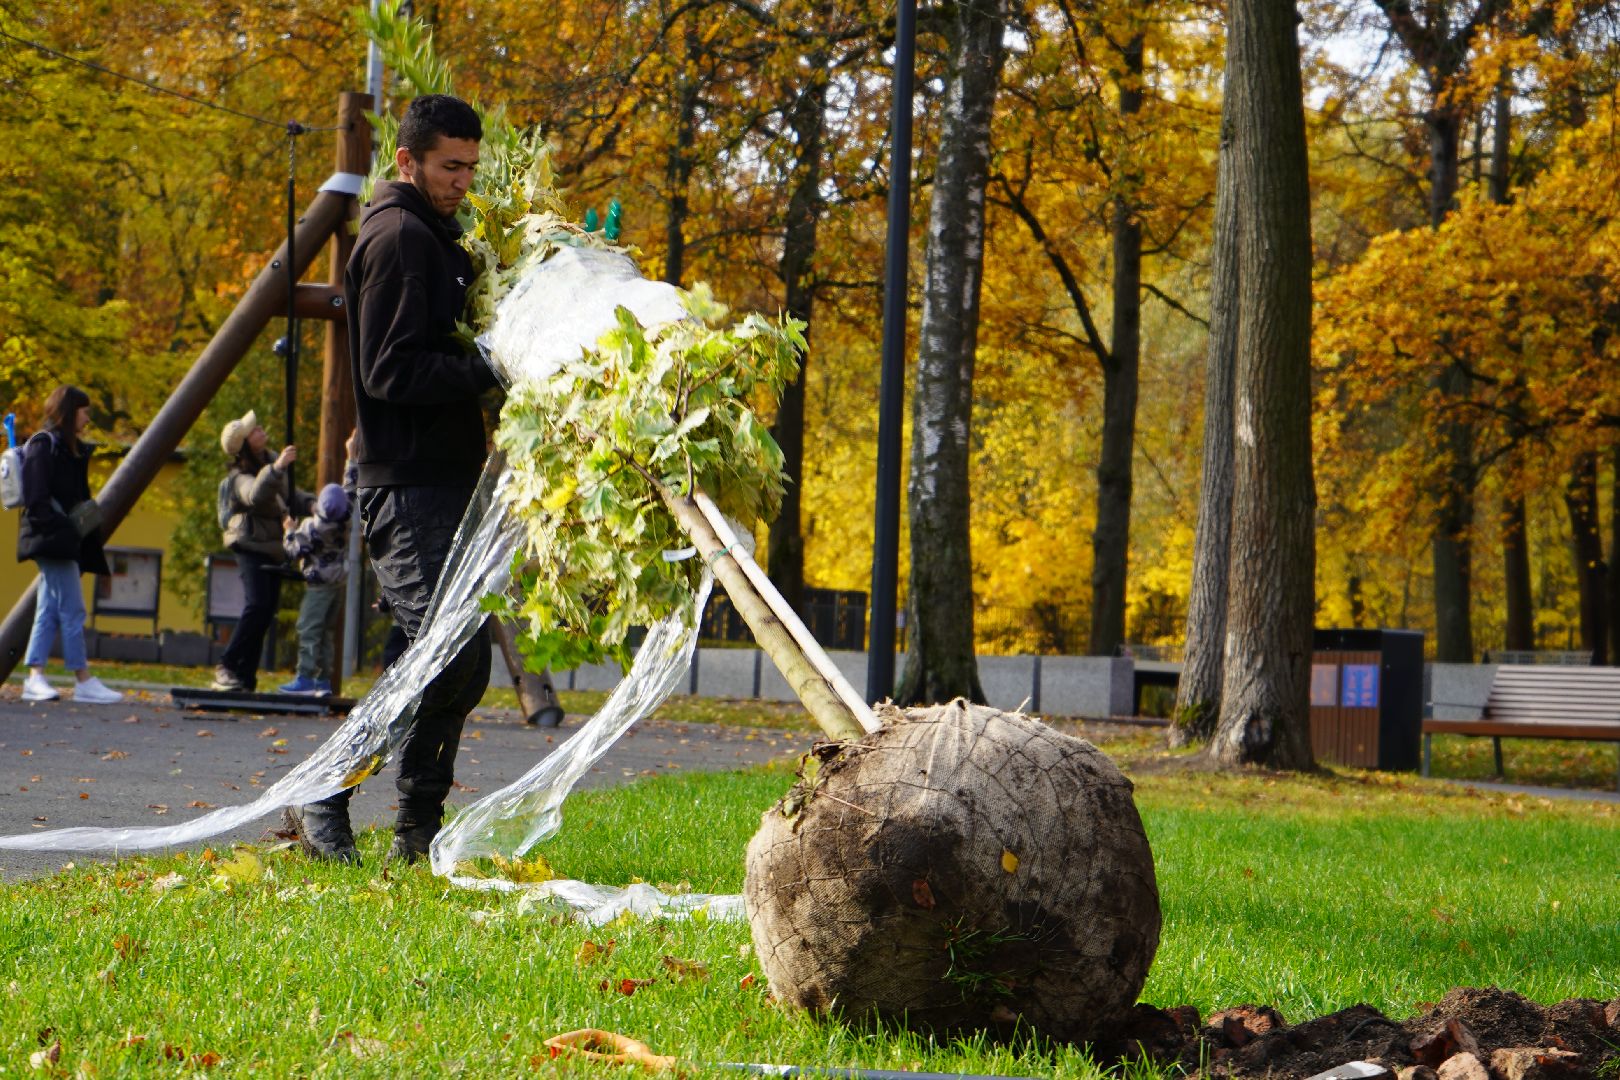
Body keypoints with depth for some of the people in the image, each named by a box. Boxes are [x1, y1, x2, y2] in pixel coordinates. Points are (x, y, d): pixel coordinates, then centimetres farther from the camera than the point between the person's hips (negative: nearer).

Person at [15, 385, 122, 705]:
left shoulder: (69, 449, 19)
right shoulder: (44, 445, -9)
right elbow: (36, 499, -16)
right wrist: (64, 528, -22)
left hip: (64, 541, 10)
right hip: (52, 540, -10)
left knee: (49, 612, 7)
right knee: (72, 610, -9)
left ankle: (35, 679, 7)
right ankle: (84, 681, -8)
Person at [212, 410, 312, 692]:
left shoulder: (271, 461, 11)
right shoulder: (240, 478, -16)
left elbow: (290, 496, 19)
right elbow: (255, 495, -38)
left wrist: (313, 504, -1)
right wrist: (276, 468, -49)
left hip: (273, 547, 8)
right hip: (251, 545, -8)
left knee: (266, 610, 5)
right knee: (257, 604, -22)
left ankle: (245, 676, 8)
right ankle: (226, 667, -17)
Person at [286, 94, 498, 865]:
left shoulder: (433, 236, 22)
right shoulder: (398, 236, -9)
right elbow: (390, 372, -18)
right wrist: (491, 370, -21)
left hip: (444, 482, 10)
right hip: (409, 489, -10)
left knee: (464, 666, 9)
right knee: (447, 656, -16)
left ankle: (418, 831, 14)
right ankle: (324, 800, -6)